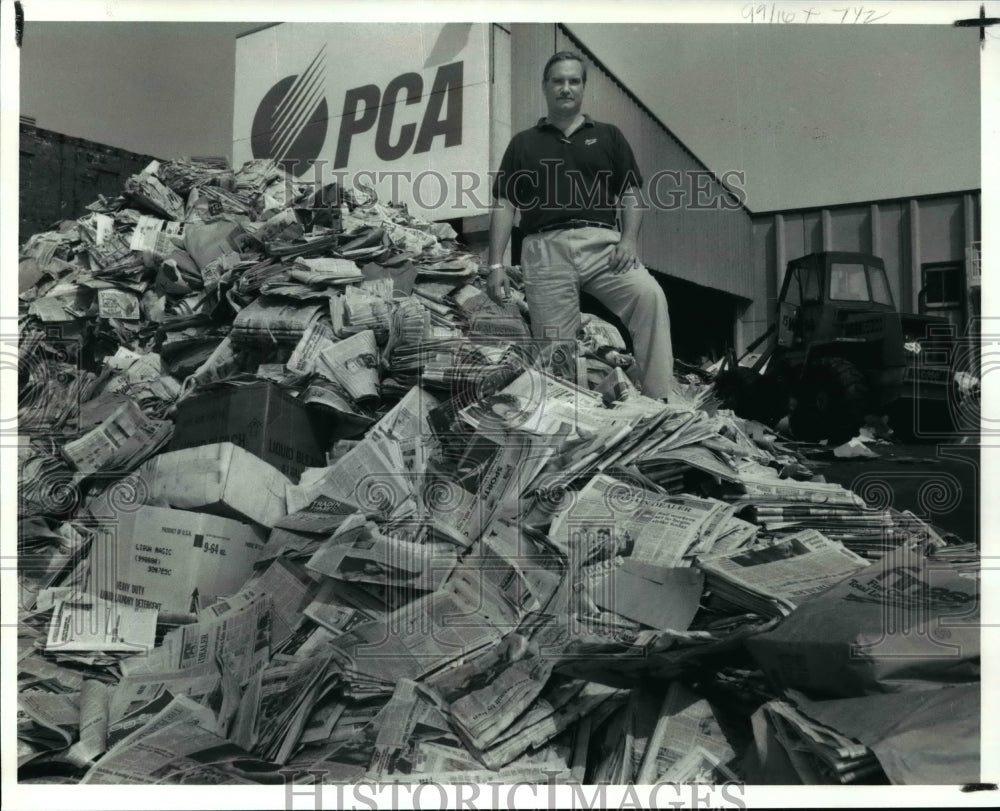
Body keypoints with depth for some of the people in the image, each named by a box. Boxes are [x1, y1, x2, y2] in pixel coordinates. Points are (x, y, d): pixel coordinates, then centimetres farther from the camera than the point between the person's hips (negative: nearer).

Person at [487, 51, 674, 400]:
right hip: (546, 248, 1)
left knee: (649, 294, -28)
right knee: (554, 347, -7)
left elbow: (631, 192, 14)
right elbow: (504, 204, 13)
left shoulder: (608, 136, 20)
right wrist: (496, 265, 2)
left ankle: (656, 398, -29)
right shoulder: (523, 143, 20)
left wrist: (628, 239, -6)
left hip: (602, 243, 0)